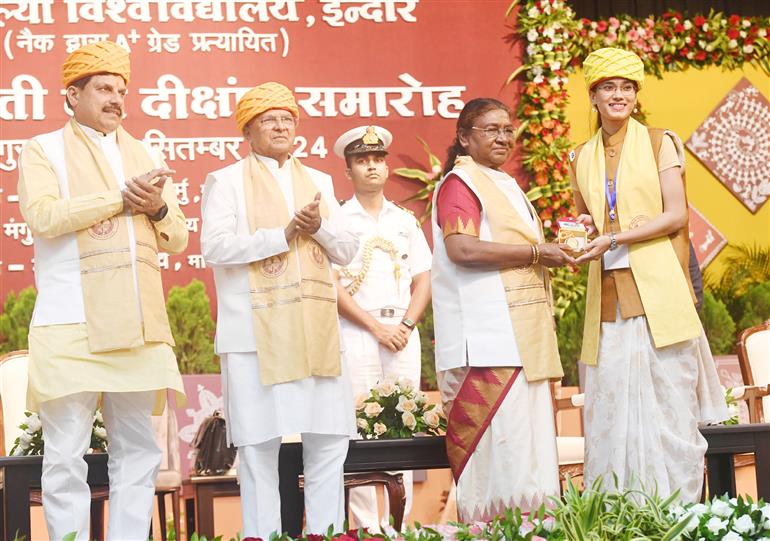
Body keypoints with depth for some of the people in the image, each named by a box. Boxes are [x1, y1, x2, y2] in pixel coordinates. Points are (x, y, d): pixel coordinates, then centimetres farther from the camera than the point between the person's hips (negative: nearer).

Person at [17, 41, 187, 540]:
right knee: (66, 456, -6)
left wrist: (157, 208, -4)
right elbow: (42, 215, -12)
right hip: (71, 326, -5)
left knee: (138, 453, 5)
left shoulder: (145, 157, 21)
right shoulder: (43, 151, 7)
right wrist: (121, 199, -11)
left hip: (137, 326, 5)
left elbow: (178, 240, 18)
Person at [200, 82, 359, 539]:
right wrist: (283, 235, -13)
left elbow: (347, 250, 13)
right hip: (256, 334, -5)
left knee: (329, 443, 3)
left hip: (316, 332, 5)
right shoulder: (227, 181, 3)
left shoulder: (319, 182, 18)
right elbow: (215, 246, -11)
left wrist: (319, 227, -7)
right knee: (260, 448, -2)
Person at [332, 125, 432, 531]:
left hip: (403, 332, 3)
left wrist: (405, 326, -5)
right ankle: (367, 528, -5)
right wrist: (376, 328, -11)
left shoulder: (405, 220, 15)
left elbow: (423, 281, 11)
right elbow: (332, 285, -5)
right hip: (355, 331, -3)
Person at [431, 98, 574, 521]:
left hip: (520, 339, 10)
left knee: (529, 439, 7)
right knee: (501, 444, -13)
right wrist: (536, 253, -15)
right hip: (487, 342, -10)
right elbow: (462, 248, -19)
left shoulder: (504, 185, 24)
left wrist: (551, 251, 16)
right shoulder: (460, 182, -5)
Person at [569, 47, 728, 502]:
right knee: (611, 410, 0)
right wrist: (583, 227, 2)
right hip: (609, 301, 4)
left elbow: (676, 215, -4)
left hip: (657, 293, -4)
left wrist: (614, 238, -13)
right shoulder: (582, 158, 16)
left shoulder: (659, 143, 4)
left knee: (667, 404, -5)